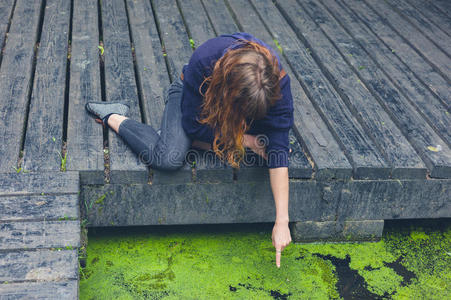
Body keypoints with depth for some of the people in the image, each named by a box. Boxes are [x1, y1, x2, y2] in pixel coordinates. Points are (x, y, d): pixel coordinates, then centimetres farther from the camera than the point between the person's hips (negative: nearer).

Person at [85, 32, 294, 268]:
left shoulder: (277, 80, -36)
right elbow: (194, 124, -25)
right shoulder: (203, 61, -41)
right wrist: (242, 138, -26)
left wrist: (282, 221, -36)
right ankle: (114, 118, -1)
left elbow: (279, 151, -34)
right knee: (168, 158, -30)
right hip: (195, 97, -4)